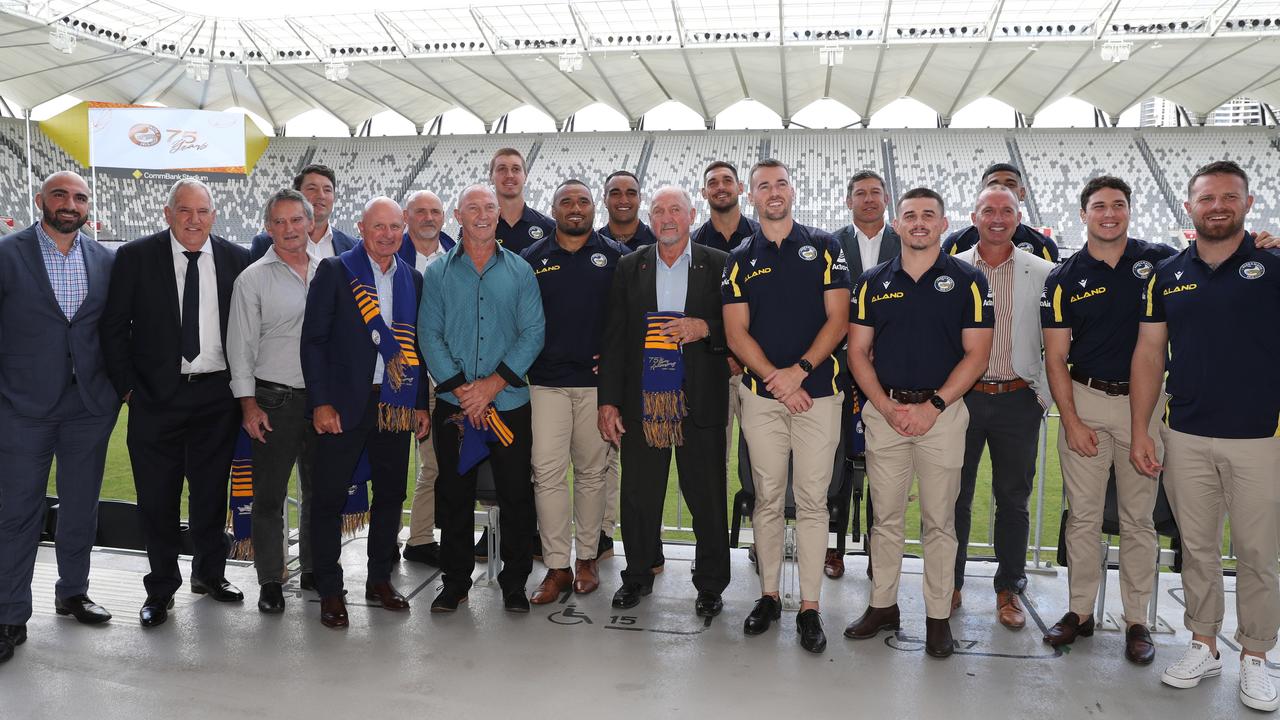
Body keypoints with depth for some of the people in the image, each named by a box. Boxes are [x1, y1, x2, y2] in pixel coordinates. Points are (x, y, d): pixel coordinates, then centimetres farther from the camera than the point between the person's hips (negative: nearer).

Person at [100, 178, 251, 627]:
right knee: (157, 498, 6)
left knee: (212, 492, 13)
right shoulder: (135, 257, -2)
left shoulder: (237, 260, 3)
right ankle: (161, 588, 22)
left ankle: (209, 573, 31)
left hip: (217, 394, 2)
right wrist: (128, 387, -5)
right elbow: (114, 328, 0)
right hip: (156, 398, -1)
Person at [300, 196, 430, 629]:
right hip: (343, 403, -4)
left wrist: (420, 404, 8)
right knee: (330, 496, 0)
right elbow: (313, 340, -6)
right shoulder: (334, 272, -2)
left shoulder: (412, 279, 11)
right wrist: (320, 403, -12)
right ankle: (330, 591, 12)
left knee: (391, 493, 11)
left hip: (395, 404, 4)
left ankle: (380, 580, 26)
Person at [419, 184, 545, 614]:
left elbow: (533, 333, -2)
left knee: (515, 494, 3)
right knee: (454, 494, 7)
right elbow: (429, 334, -1)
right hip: (453, 405, 1)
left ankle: (515, 582, 17)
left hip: (509, 402, 0)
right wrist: (460, 387, -12)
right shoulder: (439, 273, 6)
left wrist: (494, 382, -12)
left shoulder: (520, 271, 5)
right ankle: (455, 579, 21)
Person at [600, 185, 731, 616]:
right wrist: (608, 401, 2)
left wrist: (704, 328, -16)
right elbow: (614, 337, 7)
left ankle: (710, 584, 21)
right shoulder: (630, 267, 9)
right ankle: (637, 576, 27)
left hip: (699, 402, -2)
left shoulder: (718, 265, 4)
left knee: (707, 497, 5)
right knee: (638, 495, 9)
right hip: (641, 401, 2)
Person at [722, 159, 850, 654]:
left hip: (818, 393, -1)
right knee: (767, 500, 7)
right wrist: (776, 379, -10)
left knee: (812, 502, 1)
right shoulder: (740, 259, 8)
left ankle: (810, 607, 9)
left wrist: (799, 370, -13)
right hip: (761, 395, 1)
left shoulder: (824, 247, 5)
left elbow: (838, 320, -1)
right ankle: (768, 595, 19)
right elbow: (736, 333, 2)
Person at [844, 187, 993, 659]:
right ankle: (883, 605, 22)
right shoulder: (872, 282, 7)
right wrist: (886, 406, -8)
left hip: (942, 412, -2)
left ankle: (938, 616, 16)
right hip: (883, 411, 2)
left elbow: (976, 354, -3)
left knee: (939, 520, 5)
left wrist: (933, 406, -13)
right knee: (886, 517, 10)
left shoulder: (967, 280, 0)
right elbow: (858, 351, 5)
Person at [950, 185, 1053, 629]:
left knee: (1013, 499, 8)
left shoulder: (1042, 273, 4)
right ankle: (951, 584, 22)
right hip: (961, 396, 0)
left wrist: (1045, 395, 1)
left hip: (1018, 400, 0)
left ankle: (1008, 589, 22)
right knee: (955, 495, 7)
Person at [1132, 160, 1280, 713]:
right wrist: (1140, 432, 2)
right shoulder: (1167, 275, 5)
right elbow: (1149, 355, 7)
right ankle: (1203, 646, 26)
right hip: (1185, 438, 2)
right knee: (1197, 547, 12)